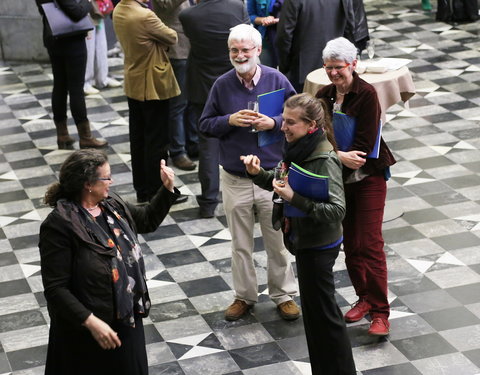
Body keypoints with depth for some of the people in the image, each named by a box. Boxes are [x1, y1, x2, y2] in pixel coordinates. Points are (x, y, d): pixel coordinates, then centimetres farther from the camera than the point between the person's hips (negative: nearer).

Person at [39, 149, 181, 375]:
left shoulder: (111, 204, 0)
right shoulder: (60, 226, -24)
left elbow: (148, 221, 20)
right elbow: (55, 288, -24)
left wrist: (168, 188, 7)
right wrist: (91, 322, -30)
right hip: (86, 330, -7)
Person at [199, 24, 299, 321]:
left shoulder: (277, 80, -6)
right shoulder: (222, 85, -2)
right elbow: (205, 125, 3)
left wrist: (273, 123, -18)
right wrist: (229, 121, -15)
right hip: (235, 179, 1)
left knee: (278, 241, 9)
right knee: (241, 244, 13)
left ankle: (284, 295, 25)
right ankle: (245, 296, 28)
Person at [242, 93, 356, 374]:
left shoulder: (325, 160, -25)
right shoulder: (298, 148, -1)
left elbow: (337, 210, -31)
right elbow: (283, 183, 13)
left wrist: (295, 198, -36)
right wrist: (258, 173, -6)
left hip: (319, 246, -9)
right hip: (304, 239, 9)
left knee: (321, 310, 5)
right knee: (314, 308, 21)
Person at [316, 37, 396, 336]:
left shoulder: (367, 94, -14)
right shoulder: (324, 96, 4)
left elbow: (364, 144, -18)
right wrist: (340, 156, -19)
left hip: (368, 176, -5)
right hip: (338, 179, 6)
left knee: (369, 244, -8)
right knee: (349, 243, 11)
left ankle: (380, 312, -2)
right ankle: (365, 297, 28)